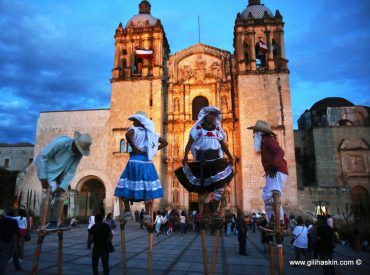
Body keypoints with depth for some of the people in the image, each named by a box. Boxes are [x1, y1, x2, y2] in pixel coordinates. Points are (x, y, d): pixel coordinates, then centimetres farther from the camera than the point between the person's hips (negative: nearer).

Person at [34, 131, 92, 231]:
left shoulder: (79, 154, -14)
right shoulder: (61, 142, -32)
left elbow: (71, 171, -11)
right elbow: (43, 155, -26)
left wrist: (62, 187, -21)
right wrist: (43, 177, -27)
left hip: (59, 172, 7)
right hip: (45, 166, -7)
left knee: (61, 194, 2)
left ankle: (54, 222, 10)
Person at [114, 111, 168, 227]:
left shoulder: (134, 129, -1)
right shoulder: (151, 133, 15)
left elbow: (128, 135, -25)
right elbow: (165, 142, 21)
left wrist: (134, 148, -13)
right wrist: (154, 150, 15)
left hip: (135, 161, -4)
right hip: (147, 162, 5)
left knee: (125, 188, 10)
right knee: (148, 190, 5)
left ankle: (127, 211, 8)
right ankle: (147, 216, 1)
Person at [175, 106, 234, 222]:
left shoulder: (218, 129, 12)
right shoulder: (197, 128, 2)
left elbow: (223, 144, 17)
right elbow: (190, 143, -5)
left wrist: (230, 157, 11)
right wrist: (185, 156, -18)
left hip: (216, 160, 2)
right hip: (201, 161, -2)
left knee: (220, 183, -11)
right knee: (203, 186, 6)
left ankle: (213, 210, 2)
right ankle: (206, 211, 22)